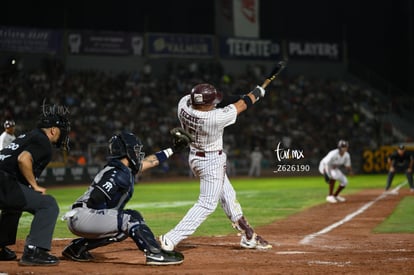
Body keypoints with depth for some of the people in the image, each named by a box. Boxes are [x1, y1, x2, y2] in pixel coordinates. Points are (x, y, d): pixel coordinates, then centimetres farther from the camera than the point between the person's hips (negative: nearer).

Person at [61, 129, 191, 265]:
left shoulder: (126, 169, 15)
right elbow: (95, 199, -27)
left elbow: (150, 161, 26)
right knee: (132, 218, -15)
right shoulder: (119, 175, -16)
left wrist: (173, 149, 32)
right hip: (83, 217, -10)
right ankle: (155, 253, -22)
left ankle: (77, 247, 23)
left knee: (123, 231, 25)